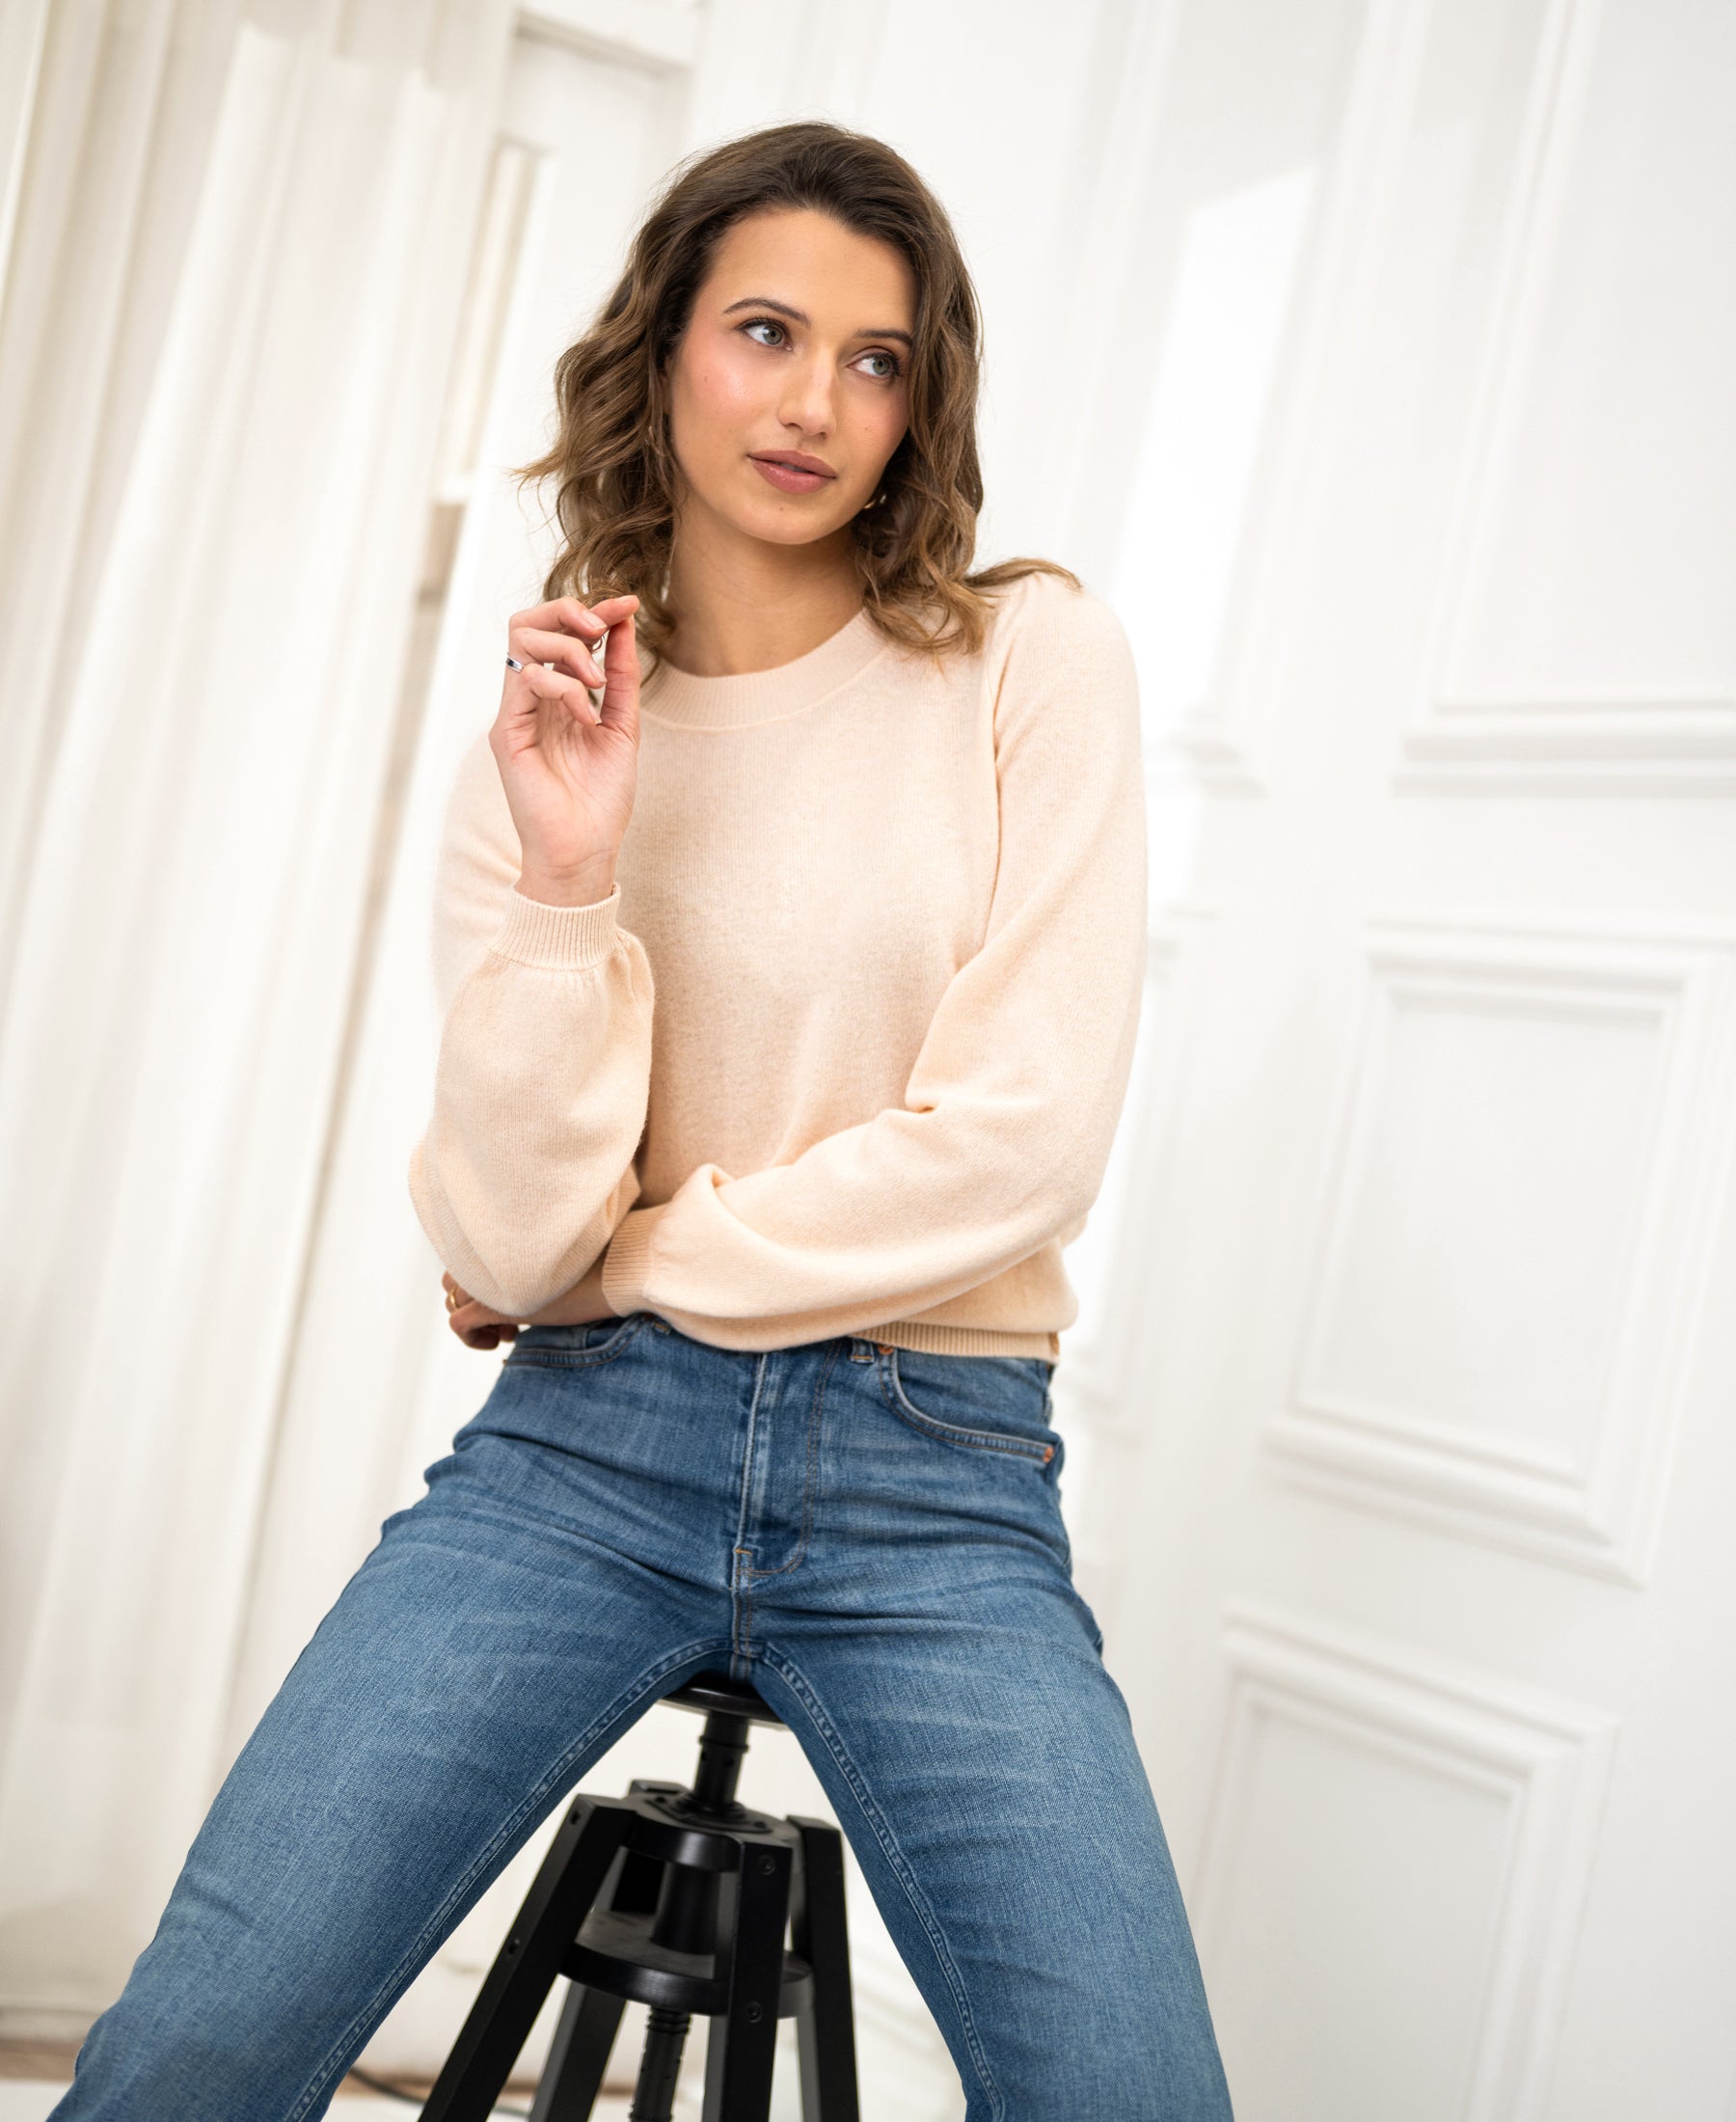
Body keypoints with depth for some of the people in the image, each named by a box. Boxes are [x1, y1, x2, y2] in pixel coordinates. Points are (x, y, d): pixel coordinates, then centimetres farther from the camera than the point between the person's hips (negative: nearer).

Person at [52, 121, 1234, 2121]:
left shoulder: (1030, 659, 1)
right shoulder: (549, 720, 6)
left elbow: (1029, 1133, -8)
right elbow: (512, 1242, -4)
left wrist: (620, 1260, -1)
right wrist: (567, 882, -16)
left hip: (934, 1463, -1)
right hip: (585, 1442, 1)